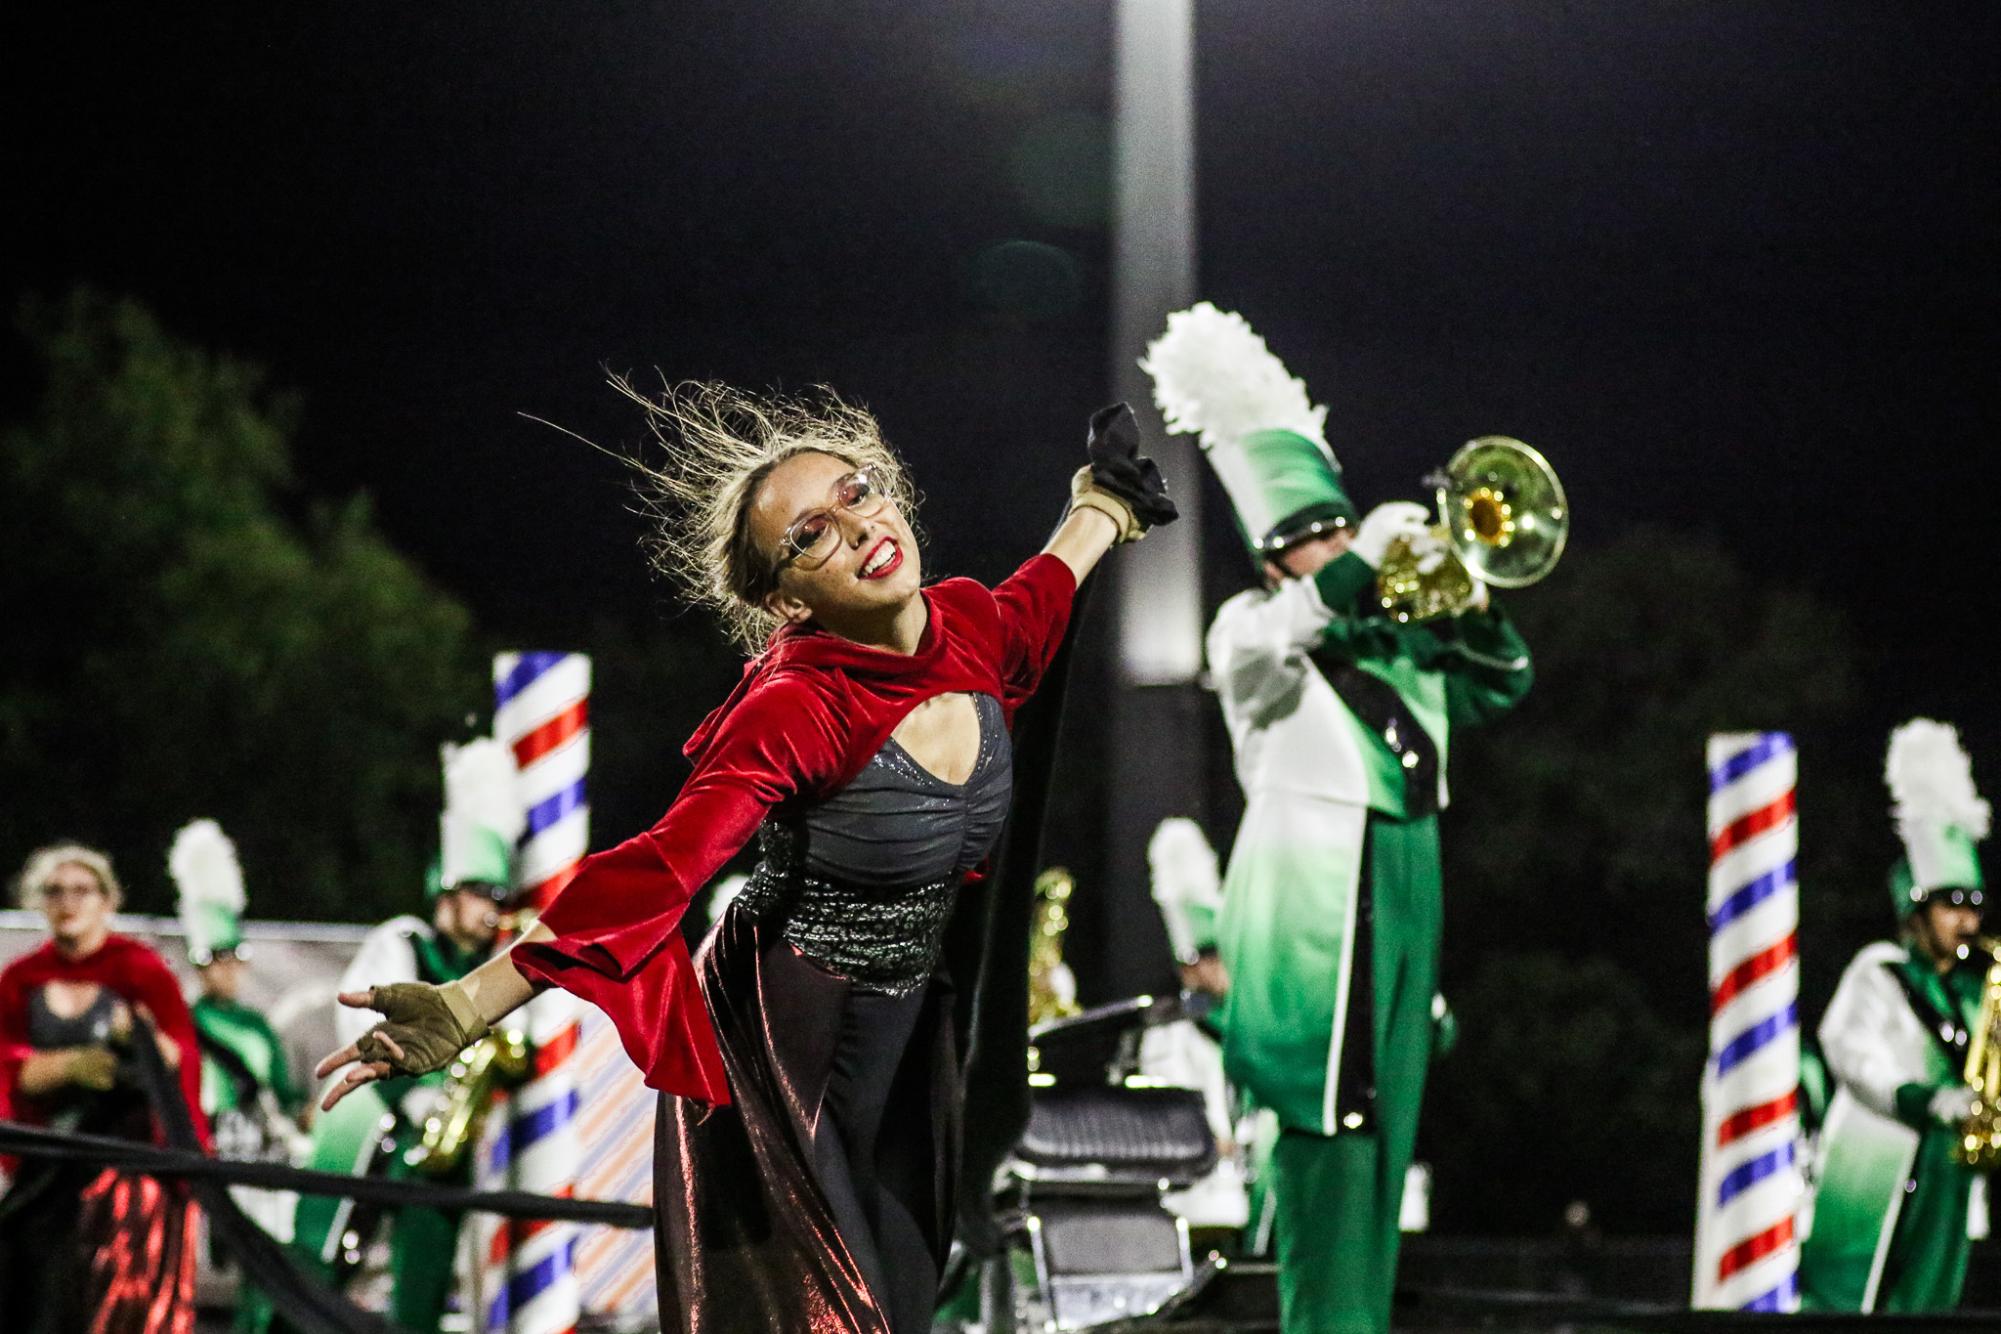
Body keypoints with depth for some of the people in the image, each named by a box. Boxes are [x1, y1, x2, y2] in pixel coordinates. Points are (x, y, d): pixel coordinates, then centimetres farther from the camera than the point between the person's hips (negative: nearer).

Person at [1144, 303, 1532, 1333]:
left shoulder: (1398, 637, 16)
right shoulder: (1252, 627, -2)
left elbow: (1500, 690, 18)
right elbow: (1270, 644, -25)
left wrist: (1471, 611, 1)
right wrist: (1363, 562, -27)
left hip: (1405, 891, 7)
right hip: (1311, 898, -7)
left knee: (1383, 1123, 7)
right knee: (1325, 1125, -11)